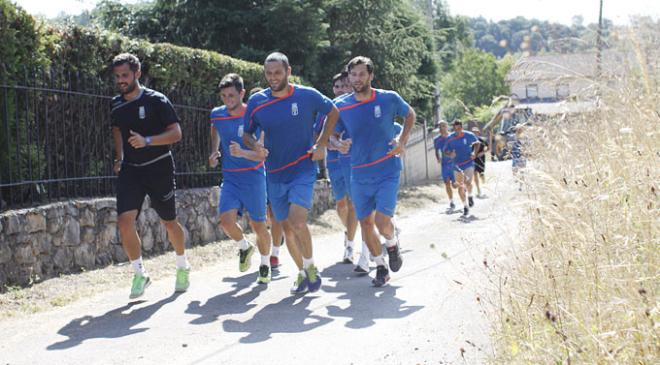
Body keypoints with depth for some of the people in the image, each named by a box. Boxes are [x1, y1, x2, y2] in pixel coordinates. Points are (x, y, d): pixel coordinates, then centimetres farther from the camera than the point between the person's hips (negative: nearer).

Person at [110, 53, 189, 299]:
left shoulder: (156, 100, -12)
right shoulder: (116, 105, 4)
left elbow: (176, 133, -15)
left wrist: (147, 141, -28)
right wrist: (119, 158, 15)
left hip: (159, 168, -3)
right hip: (130, 170, 4)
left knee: (169, 222, 9)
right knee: (125, 220, -15)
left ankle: (183, 267, 33)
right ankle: (139, 273, -1)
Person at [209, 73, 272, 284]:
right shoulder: (217, 115, 0)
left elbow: (262, 156, -16)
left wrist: (242, 153, -33)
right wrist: (214, 151, 15)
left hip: (253, 177, -3)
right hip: (230, 177, 3)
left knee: (258, 225, 4)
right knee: (226, 219, -18)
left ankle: (265, 266, 29)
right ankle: (244, 248, 14)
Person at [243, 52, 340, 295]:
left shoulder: (308, 96, -8)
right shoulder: (256, 102, -2)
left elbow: (333, 113, 10)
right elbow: (246, 135, 10)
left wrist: (321, 144, 1)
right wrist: (254, 146, -13)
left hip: (303, 169, -4)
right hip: (275, 175, 4)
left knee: (298, 222, -21)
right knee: (287, 227, 10)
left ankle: (310, 267, 2)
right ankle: (302, 273, 29)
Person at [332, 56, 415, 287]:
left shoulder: (389, 99, -7)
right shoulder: (341, 106, -3)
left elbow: (410, 115, 12)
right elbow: (332, 135, 5)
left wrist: (402, 140, -2)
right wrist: (339, 144, -18)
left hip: (387, 171, -3)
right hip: (359, 174, 3)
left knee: (382, 221, -16)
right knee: (365, 223, 5)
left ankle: (392, 245, 19)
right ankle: (381, 267, 24)